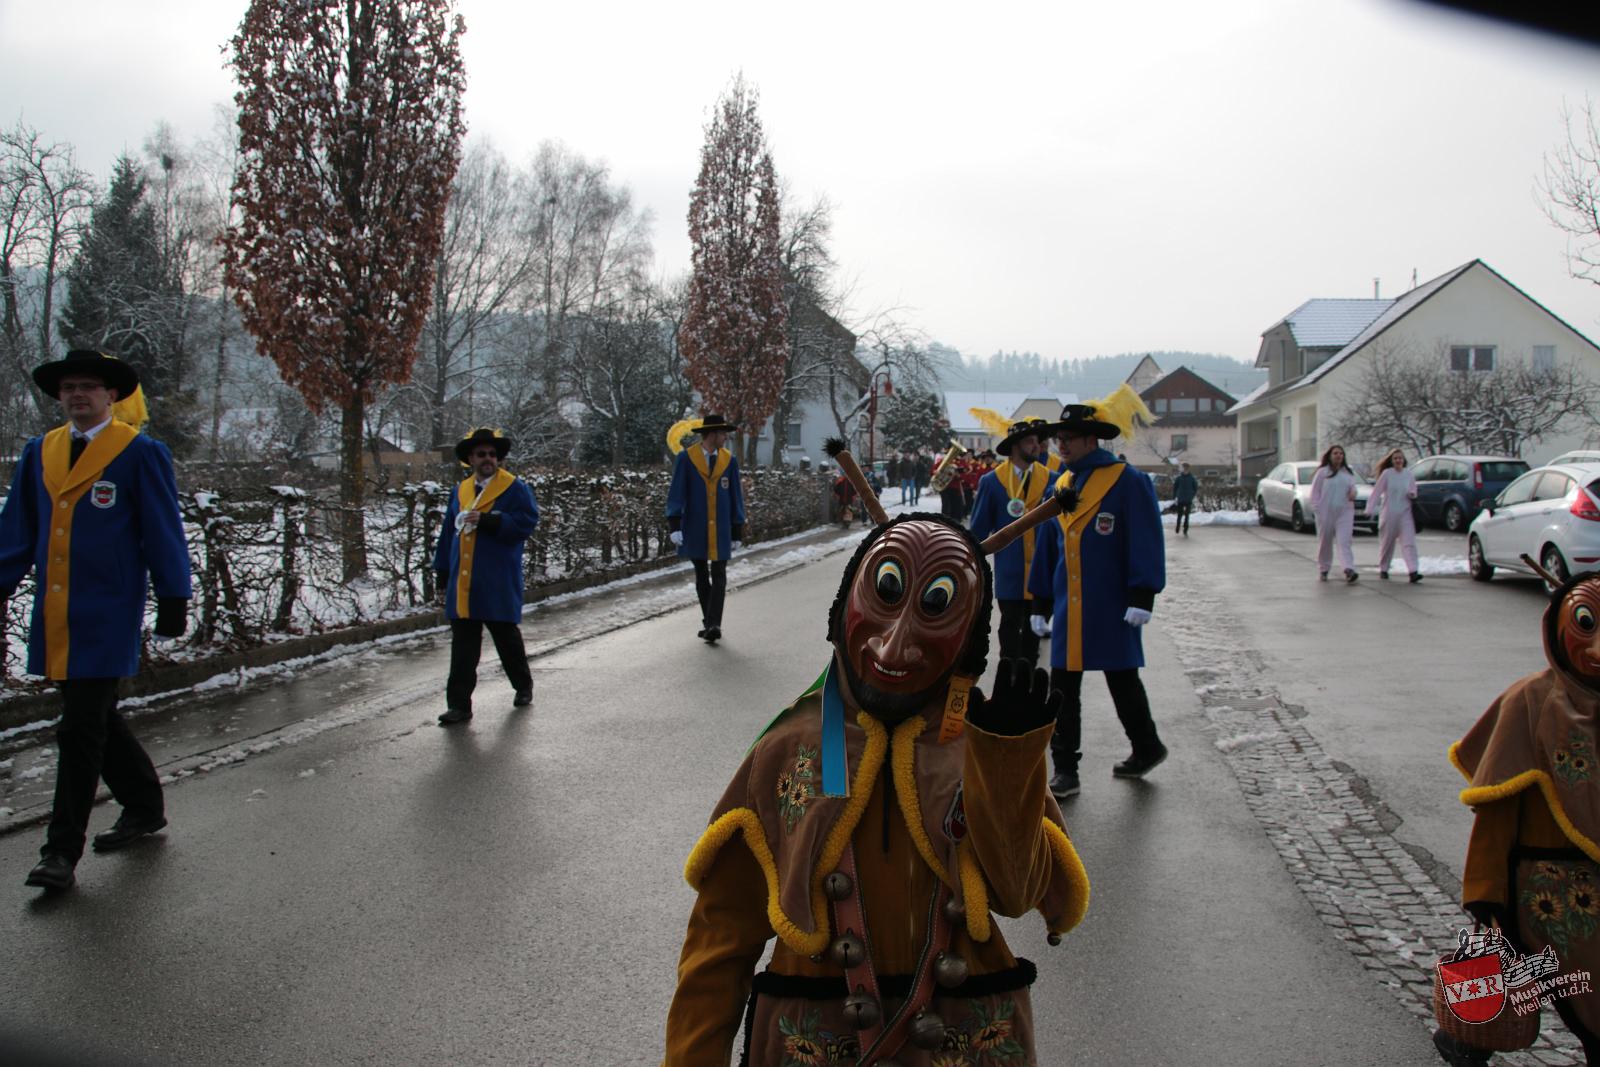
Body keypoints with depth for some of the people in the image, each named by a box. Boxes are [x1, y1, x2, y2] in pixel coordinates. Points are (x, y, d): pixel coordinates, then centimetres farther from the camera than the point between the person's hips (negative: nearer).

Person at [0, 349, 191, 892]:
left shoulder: (140, 453, -4)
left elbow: (163, 533, -3)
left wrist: (172, 599, -5)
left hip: (107, 615, -6)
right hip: (54, 615, 6)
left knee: (82, 727, -5)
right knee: (94, 718, 15)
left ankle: (63, 851, 3)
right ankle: (145, 806, 33)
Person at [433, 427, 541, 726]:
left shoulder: (516, 488, -2)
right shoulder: (460, 491, 14)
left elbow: (526, 522, -16)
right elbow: (449, 533, 16)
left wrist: (487, 520, -22)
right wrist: (443, 574, 13)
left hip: (499, 584, -4)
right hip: (462, 584, 4)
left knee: (507, 638, 11)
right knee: (462, 647, 3)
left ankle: (523, 686, 33)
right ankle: (459, 704, 5)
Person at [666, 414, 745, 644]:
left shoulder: (730, 461, 3)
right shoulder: (686, 458, -4)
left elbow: (736, 498, 6)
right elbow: (676, 493, -7)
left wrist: (737, 533, 4)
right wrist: (674, 526, -16)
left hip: (721, 530, 1)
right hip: (695, 529, -1)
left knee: (718, 577, -8)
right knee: (701, 577, 9)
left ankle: (714, 625, -13)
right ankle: (709, 623, 19)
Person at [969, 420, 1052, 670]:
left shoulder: (1050, 479, 2)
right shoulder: (992, 482, -3)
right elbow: (979, 527, 1)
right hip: (1009, 571, -2)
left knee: (1033, 625, 12)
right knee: (1010, 624, 3)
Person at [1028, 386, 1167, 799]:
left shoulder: (1127, 482, -9)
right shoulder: (1060, 486, 11)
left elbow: (1147, 542, -11)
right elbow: (1047, 547, 15)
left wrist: (1141, 598, -16)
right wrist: (1041, 605, 14)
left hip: (1111, 609, -6)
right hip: (1068, 608, 6)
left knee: (1122, 681, 9)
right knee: (1062, 688, 5)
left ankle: (1147, 748, 31)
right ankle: (1065, 770, 12)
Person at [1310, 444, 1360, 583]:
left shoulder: (1348, 472, 14)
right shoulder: (1322, 472, 2)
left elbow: (1352, 487, 19)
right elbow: (1315, 492, 1)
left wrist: (1353, 493, -5)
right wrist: (1316, 509, -8)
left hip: (1345, 511, 2)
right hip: (1326, 512, -2)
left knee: (1344, 541, -11)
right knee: (1325, 542, 6)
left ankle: (1349, 569, -23)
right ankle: (1323, 570, 21)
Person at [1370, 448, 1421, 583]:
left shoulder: (1409, 474, 7)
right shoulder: (1386, 473, -2)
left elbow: (1414, 491, 17)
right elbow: (1377, 491, -3)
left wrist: (1412, 494, -7)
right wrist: (1370, 509, -10)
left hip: (1405, 513, 2)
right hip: (1389, 513, -2)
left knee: (1409, 542, -10)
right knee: (1387, 542, 8)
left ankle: (1413, 572, -19)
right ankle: (1383, 570, 26)